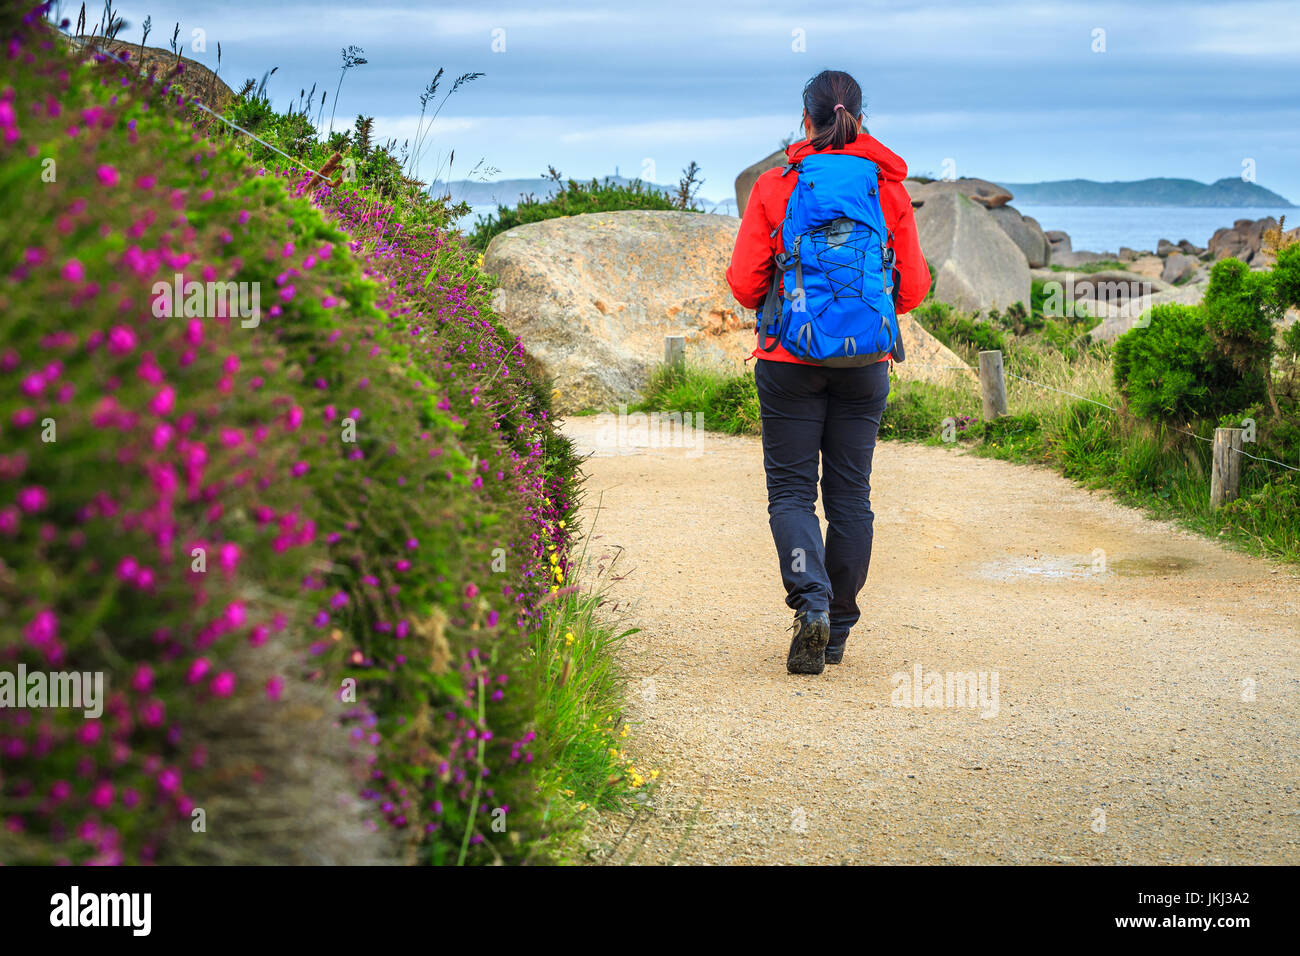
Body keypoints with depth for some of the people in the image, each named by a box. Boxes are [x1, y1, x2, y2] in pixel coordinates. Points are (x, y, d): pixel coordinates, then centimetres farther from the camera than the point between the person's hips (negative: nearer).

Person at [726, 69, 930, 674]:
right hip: (866, 360, 2)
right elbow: (914, 287, 4)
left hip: (789, 359, -2)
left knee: (791, 490, 4)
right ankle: (838, 630, 15)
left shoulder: (775, 187, -4)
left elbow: (744, 284, -4)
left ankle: (811, 602, -18)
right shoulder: (889, 188, 1)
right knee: (851, 493, 10)